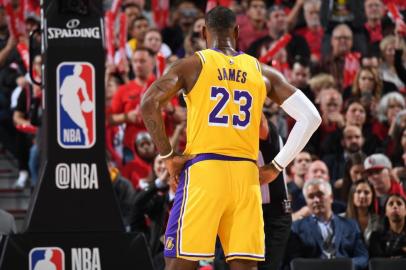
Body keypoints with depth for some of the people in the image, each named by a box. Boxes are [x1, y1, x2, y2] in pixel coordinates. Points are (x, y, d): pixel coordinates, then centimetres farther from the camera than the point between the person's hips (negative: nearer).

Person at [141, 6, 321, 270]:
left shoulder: (192, 65, 4)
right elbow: (310, 116, 7)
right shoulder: (262, 72, 12)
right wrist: (276, 167, 9)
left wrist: (168, 155, -3)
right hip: (246, 174, 3)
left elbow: (149, 103, -11)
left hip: (203, 170, -3)